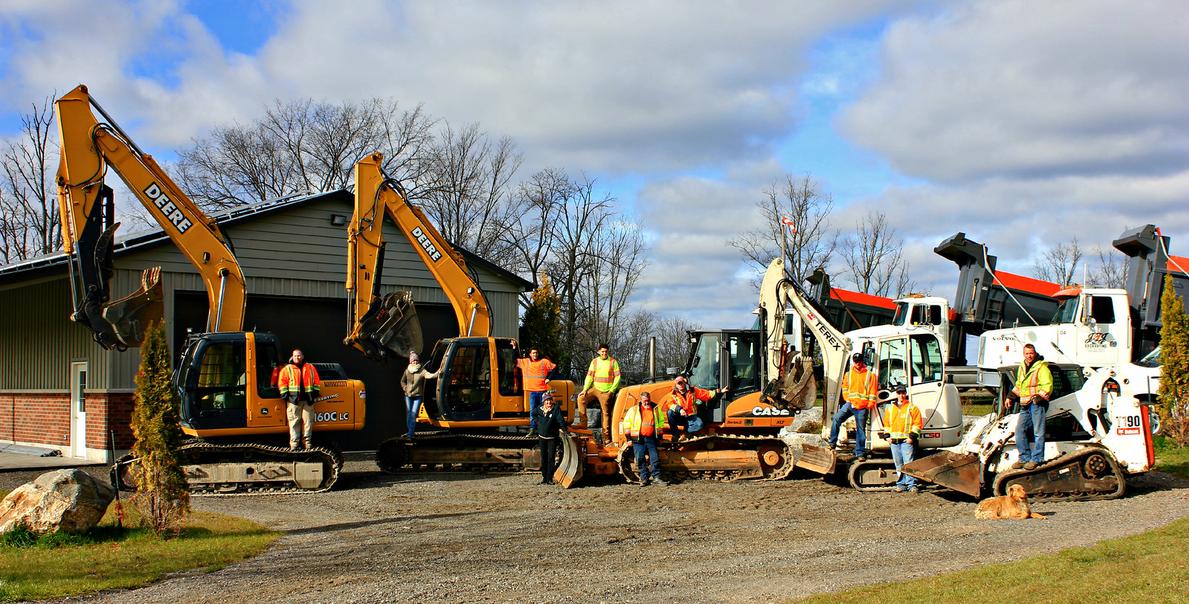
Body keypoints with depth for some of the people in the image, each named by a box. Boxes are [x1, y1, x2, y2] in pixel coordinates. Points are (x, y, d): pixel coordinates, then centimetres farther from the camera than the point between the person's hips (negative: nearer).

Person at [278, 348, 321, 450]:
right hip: (293, 400, -2)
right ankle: (294, 444, -5)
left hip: (308, 399, 2)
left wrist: (315, 392, 8)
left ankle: (307, 443, 9)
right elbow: (282, 382, 4)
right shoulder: (287, 369, 8)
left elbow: (316, 380, 17)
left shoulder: (310, 368, 15)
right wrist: (285, 394, -5)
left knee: (308, 421, 2)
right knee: (294, 422, -6)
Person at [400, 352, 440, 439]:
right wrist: (405, 388, 2)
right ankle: (409, 431, 23)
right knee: (408, 414, 10)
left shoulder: (422, 371, -6)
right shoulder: (407, 371, 5)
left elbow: (429, 375, -23)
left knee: (414, 414, -8)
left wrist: (437, 373, -40)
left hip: (418, 396, -3)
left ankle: (410, 434, -8)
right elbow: (402, 381, 18)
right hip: (408, 395, 3)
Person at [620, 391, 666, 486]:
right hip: (638, 439, -1)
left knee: (655, 457, -4)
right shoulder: (634, 409, 4)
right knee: (640, 459, -2)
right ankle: (644, 478, 5)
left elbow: (661, 420, 22)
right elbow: (627, 421, 8)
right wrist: (628, 434, 4)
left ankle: (656, 476, 3)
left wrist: (659, 433, 18)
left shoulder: (656, 409, 10)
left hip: (651, 438, 1)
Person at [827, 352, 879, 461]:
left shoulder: (870, 375, 5)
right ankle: (832, 443, -12)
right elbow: (845, 388, 14)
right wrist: (848, 400, 0)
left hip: (862, 407, -2)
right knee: (837, 418, -18)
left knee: (861, 429, 1)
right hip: (850, 404, 2)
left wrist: (870, 404, -5)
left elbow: (873, 391, 3)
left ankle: (860, 453, 8)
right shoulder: (848, 374, 13)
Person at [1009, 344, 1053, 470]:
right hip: (1025, 405, 8)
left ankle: (1036, 459, 2)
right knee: (1020, 430, 7)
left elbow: (1048, 385, -15)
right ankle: (1024, 457, 16)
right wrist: (1011, 396, 22)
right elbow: (1018, 385, 29)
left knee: (1038, 432, -3)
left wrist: (1040, 396, -26)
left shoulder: (1041, 367, -8)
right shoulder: (1021, 368, 17)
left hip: (1037, 404, -8)